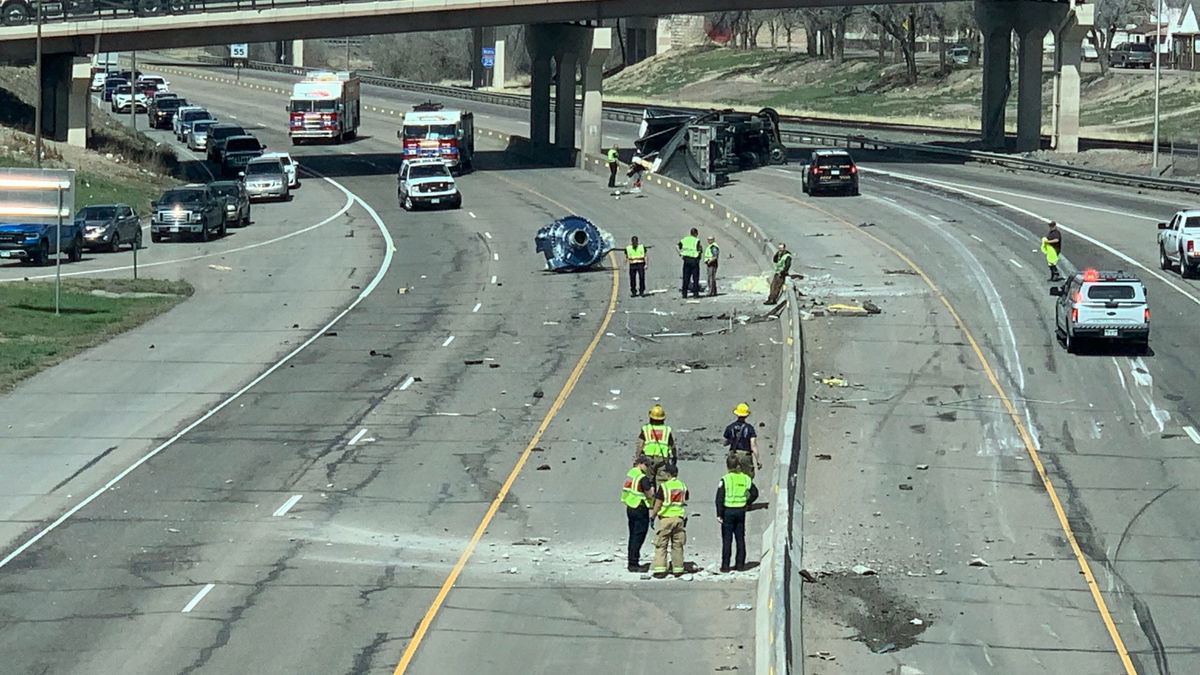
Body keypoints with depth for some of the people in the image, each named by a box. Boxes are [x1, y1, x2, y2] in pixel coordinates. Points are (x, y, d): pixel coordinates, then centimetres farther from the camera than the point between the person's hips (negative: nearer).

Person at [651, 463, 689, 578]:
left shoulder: (664, 486, -10)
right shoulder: (683, 486, 5)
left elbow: (658, 504, -8)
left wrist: (652, 517, 1)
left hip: (665, 518, -4)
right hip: (679, 518, 4)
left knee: (661, 545, 1)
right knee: (678, 545, 12)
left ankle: (660, 570, -5)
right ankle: (678, 569, 13)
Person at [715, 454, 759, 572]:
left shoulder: (725, 479, -11)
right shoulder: (745, 478, 3)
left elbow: (719, 498, -14)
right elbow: (755, 493, 8)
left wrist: (719, 514, -10)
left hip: (728, 511, -4)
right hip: (741, 511, 4)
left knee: (727, 539, 1)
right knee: (740, 538, 12)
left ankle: (725, 565, 1)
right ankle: (740, 564, 14)